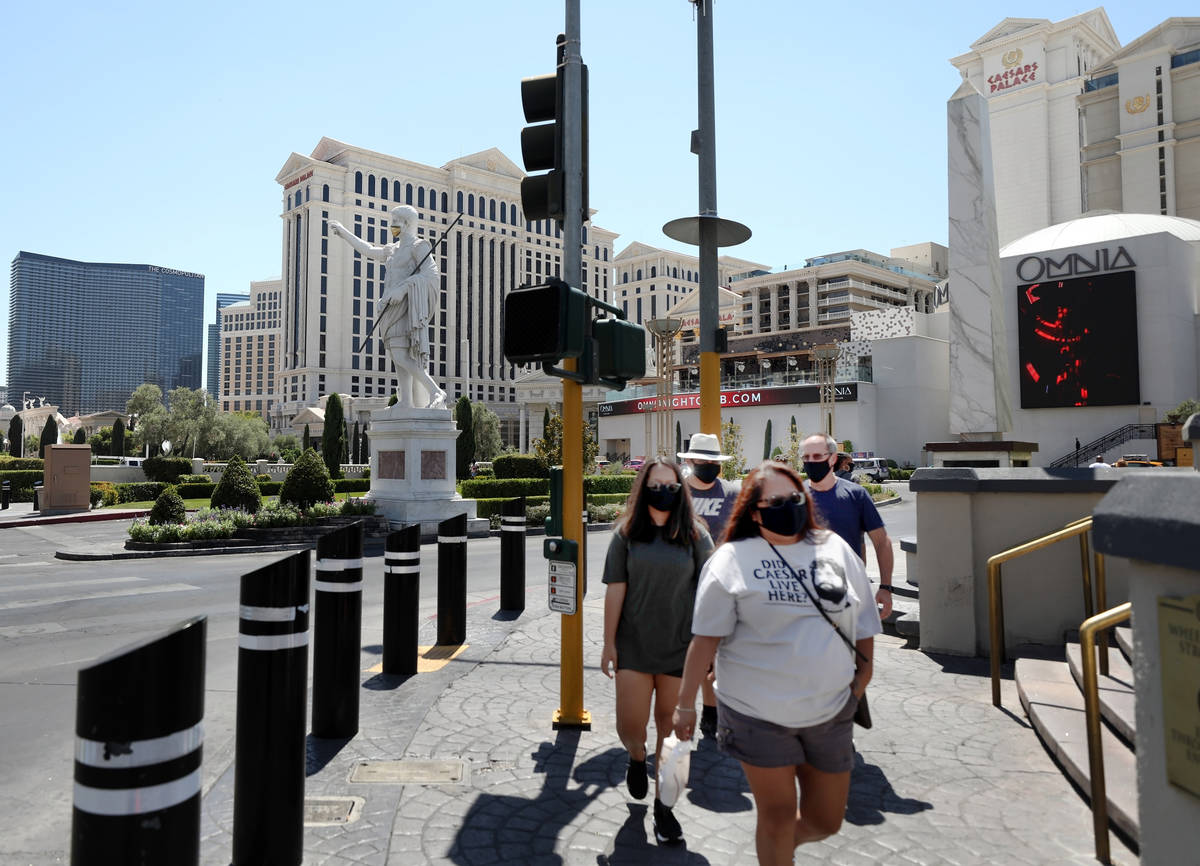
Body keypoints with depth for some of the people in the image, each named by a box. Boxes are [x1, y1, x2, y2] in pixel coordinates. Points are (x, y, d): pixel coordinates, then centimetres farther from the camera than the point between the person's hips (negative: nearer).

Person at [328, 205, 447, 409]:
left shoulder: (418, 246, -3)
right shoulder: (393, 249, 23)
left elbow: (431, 274, -16)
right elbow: (368, 250, 37)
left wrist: (402, 289, -23)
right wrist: (343, 232, 43)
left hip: (406, 306, -9)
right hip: (393, 307, 9)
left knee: (401, 357, -20)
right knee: (399, 356, 3)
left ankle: (436, 392, -19)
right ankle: (406, 401, 1)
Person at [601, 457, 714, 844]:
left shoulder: (695, 536, -1)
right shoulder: (627, 533, 0)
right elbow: (615, 590, 1)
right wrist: (609, 643, 0)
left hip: (680, 648, 0)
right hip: (634, 647, 0)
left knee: (671, 729, 8)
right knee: (629, 725, 3)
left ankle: (663, 804, 27)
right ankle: (637, 757, 39)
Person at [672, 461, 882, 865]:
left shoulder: (835, 549, 4)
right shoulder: (732, 559, -6)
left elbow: (864, 624, 12)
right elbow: (706, 637, -7)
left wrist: (863, 674, 9)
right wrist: (686, 703, -7)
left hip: (830, 710, 4)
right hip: (757, 711, -4)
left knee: (825, 821, 14)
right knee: (777, 815, 7)